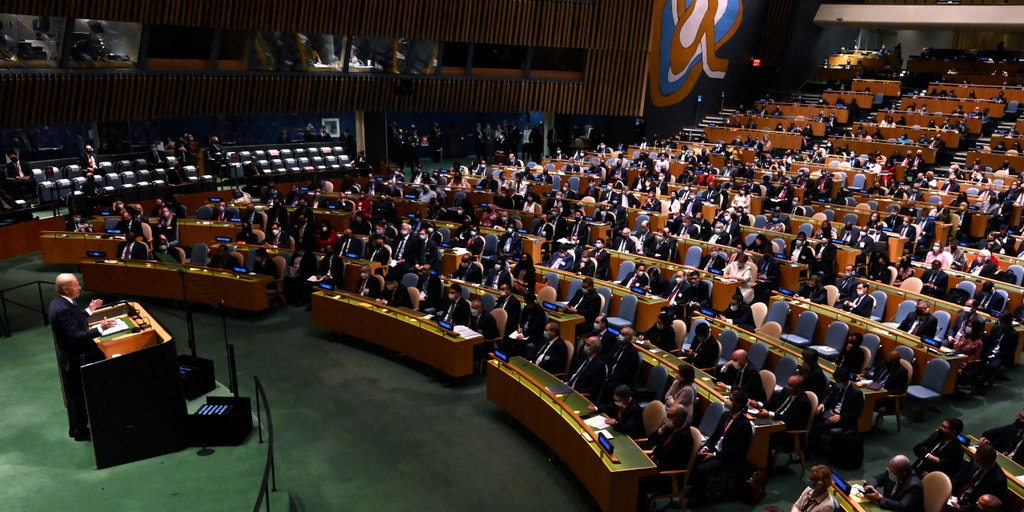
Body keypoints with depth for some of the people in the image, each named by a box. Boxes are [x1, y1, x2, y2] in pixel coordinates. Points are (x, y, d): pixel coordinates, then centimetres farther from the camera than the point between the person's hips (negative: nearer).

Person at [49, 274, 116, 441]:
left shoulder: (59, 302, 3)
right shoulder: (63, 309, -29)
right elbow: (76, 336, -33)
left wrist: (89, 310, 15)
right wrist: (100, 328, -35)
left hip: (73, 356, 10)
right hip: (76, 359, -10)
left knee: (77, 395, 23)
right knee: (79, 396, 6)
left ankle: (78, 427, 37)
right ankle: (80, 431, 22)